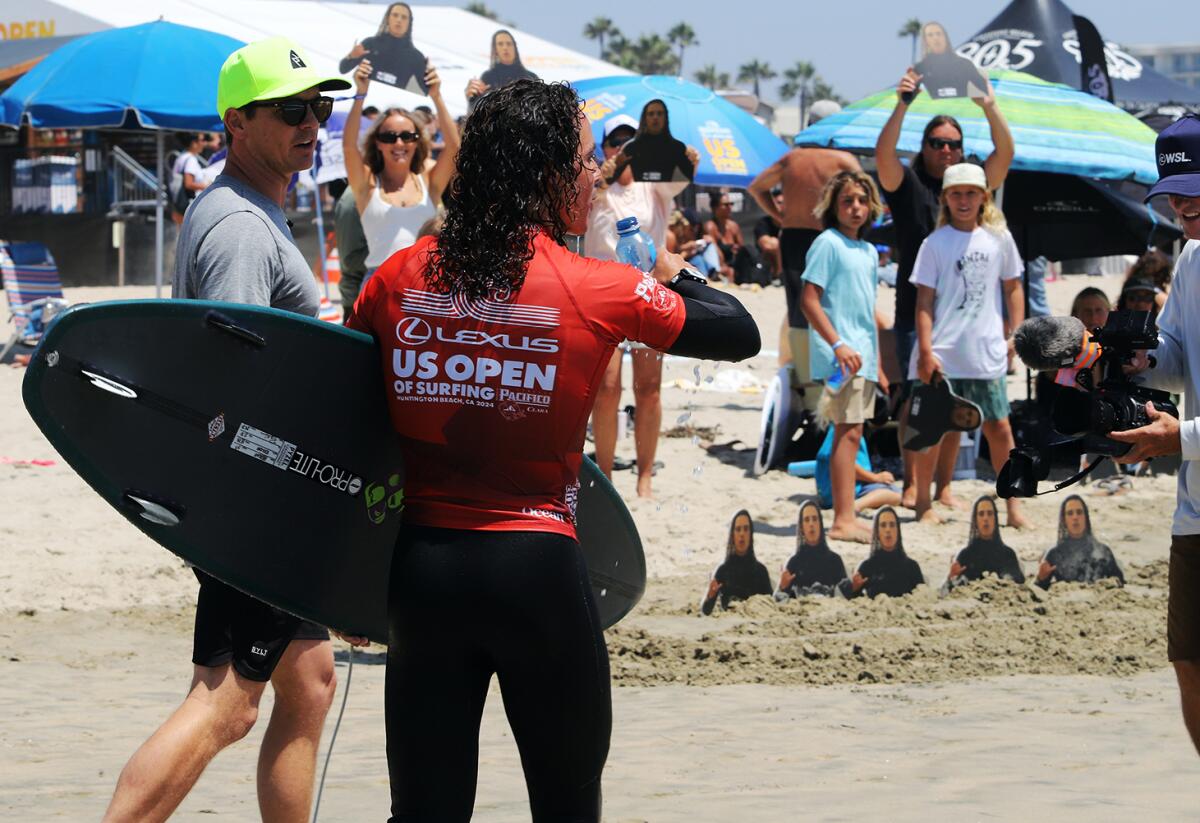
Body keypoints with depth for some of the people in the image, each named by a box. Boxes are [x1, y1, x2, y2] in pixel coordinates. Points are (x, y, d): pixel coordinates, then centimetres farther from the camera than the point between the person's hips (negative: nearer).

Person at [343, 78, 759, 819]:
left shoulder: (402, 278, 2)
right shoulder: (598, 291, -7)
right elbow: (742, 334, 6)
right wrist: (675, 274, 25)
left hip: (422, 569, 3)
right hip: (538, 572, -3)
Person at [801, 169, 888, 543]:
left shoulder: (869, 252, 18)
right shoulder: (828, 244, -7)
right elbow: (809, 300, -13)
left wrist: (878, 364, 22)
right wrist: (838, 345, -20)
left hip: (862, 357, 8)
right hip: (839, 357, -8)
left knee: (851, 434, 9)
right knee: (847, 432, -12)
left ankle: (845, 519, 13)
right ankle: (843, 520, -13)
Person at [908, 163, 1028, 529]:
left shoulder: (998, 238, 6)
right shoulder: (936, 243, -1)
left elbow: (1012, 287, 15)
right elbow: (924, 300, -3)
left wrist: (1015, 332, 5)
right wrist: (926, 351, -10)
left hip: (986, 352, 2)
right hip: (943, 354, -2)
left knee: (999, 427, 1)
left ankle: (1013, 504, 8)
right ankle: (923, 502, 13)